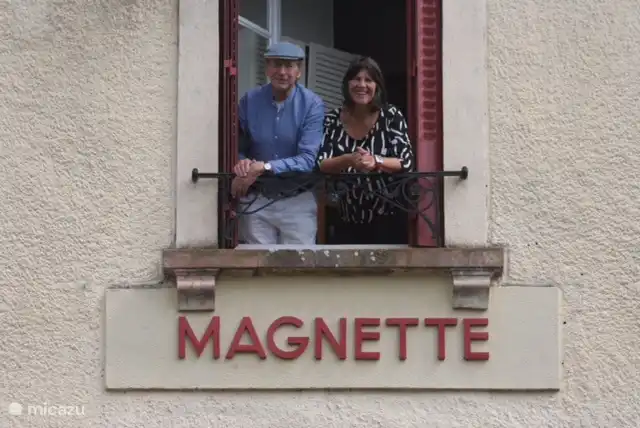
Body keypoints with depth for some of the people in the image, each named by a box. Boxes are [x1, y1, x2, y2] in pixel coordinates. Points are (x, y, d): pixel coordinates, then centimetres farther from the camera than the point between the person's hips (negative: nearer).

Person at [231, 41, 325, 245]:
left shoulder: (312, 105, -10)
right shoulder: (249, 101, -3)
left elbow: (308, 159, -17)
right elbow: (236, 147, 6)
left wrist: (264, 168, -25)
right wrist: (242, 163, -16)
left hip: (297, 202, -2)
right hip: (256, 200, 2)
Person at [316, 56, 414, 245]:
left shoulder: (391, 116, -4)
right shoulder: (332, 120, 2)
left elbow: (406, 162, -10)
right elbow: (321, 164, -6)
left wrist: (375, 161, -28)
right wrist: (348, 160, -26)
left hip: (387, 219, -2)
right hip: (348, 221, 2)